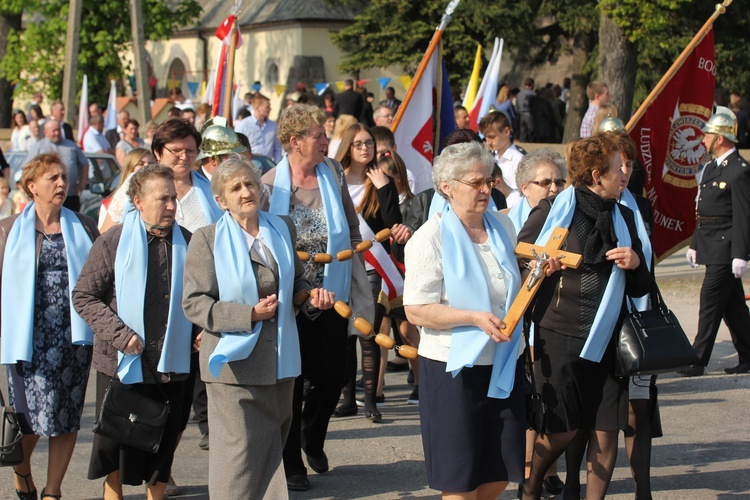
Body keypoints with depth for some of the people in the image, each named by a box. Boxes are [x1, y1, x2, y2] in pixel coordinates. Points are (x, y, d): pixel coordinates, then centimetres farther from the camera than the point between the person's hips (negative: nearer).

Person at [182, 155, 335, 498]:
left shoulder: (282, 229, 9)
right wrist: (250, 315, -20)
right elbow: (194, 303, -10)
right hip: (235, 362, -5)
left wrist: (311, 296, -1)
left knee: (272, 448, 12)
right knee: (238, 451, -6)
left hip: (280, 361, 5)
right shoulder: (207, 239, -5)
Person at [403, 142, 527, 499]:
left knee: (501, 471, 10)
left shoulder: (503, 226, 7)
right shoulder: (431, 238, -11)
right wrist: (474, 318, -24)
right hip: (454, 367, -6)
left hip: (503, 363, 6)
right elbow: (416, 311, -16)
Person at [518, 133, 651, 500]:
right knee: (563, 428, 2)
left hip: (606, 339, 4)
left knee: (606, 430, 1)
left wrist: (635, 264, -5)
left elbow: (640, 289, 14)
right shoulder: (552, 211, -5)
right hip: (558, 335, -4)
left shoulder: (624, 218, 11)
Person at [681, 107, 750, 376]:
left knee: (710, 302, -8)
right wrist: (694, 244, 20)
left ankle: (698, 361, -5)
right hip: (711, 247, 9)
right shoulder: (712, 167, 15)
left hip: (726, 249, -9)